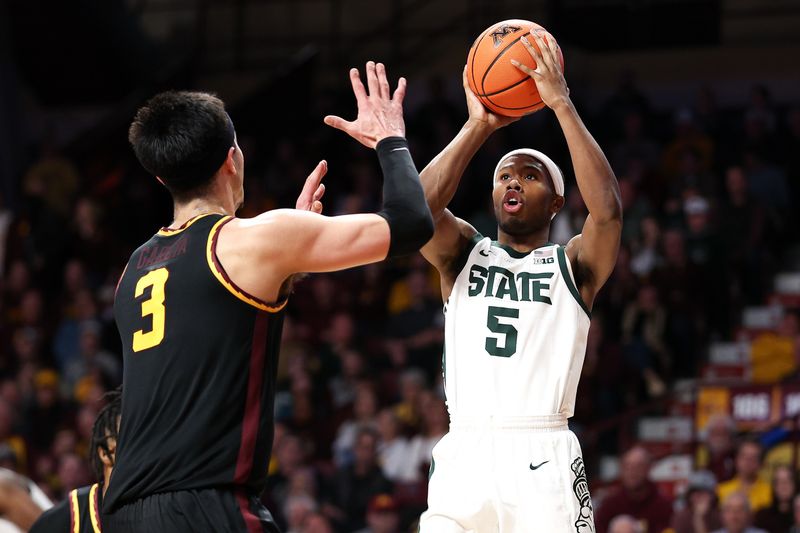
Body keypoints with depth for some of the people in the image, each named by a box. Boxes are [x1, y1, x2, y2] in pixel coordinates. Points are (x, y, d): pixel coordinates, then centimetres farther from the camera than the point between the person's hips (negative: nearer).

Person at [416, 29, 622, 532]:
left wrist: (562, 105, -9)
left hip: (543, 460, -2)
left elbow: (608, 209, -11)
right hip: (464, 456, 2)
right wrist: (478, 127, -5)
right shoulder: (463, 253, 16)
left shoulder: (573, 265, 10)